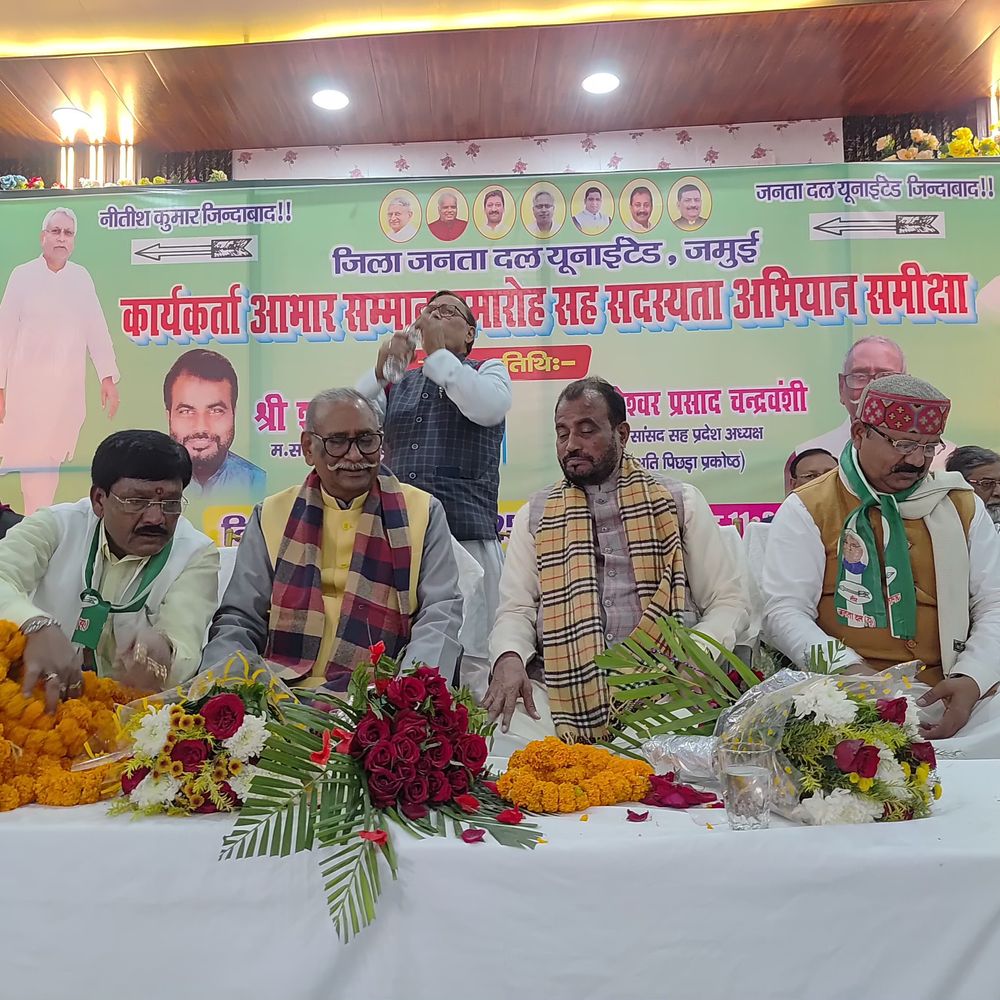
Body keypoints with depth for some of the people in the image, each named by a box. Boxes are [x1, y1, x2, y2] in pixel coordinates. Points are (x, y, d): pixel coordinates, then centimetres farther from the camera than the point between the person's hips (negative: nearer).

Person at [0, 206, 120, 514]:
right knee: (31, 457, 0)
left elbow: (96, 330, 7)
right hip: (28, 383, -2)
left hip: (69, 385, 2)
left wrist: (108, 377, 1)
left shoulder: (82, 277, 7)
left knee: (53, 458, 6)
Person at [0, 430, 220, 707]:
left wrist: (161, 652, -44)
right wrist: (38, 626, -39)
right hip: (38, 696, 3)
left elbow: (184, 652, -20)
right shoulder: (57, 526, -2)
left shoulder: (197, 556, -8)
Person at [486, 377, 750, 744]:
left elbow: (729, 602, 9)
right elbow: (515, 610, 8)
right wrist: (509, 658, -15)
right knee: (509, 732, -27)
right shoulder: (535, 514, 14)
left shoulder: (679, 502, 10)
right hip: (559, 690, 2)